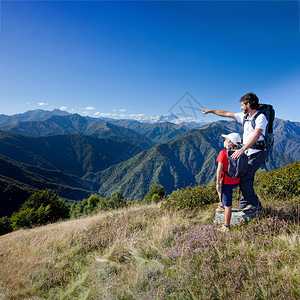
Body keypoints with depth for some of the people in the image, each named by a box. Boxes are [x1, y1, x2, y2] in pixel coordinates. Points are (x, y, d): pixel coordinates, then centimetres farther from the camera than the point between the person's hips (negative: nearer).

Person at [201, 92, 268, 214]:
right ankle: (245, 204, 16)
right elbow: (227, 114, 22)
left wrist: (241, 149, -34)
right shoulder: (244, 116, 13)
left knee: (244, 177, -16)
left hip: (258, 153, -8)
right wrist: (211, 111, 28)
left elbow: (256, 136, -24)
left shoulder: (261, 117, -11)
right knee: (245, 178, 5)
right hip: (248, 153, 8)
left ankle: (254, 203, -1)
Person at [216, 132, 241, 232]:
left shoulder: (223, 153, -16)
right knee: (220, 188, 35)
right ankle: (221, 206, 43)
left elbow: (219, 169, -22)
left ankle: (226, 227, 15)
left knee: (228, 205, 3)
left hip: (227, 182, -7)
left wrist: (218, 184, -17)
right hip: (236, 182, 7)